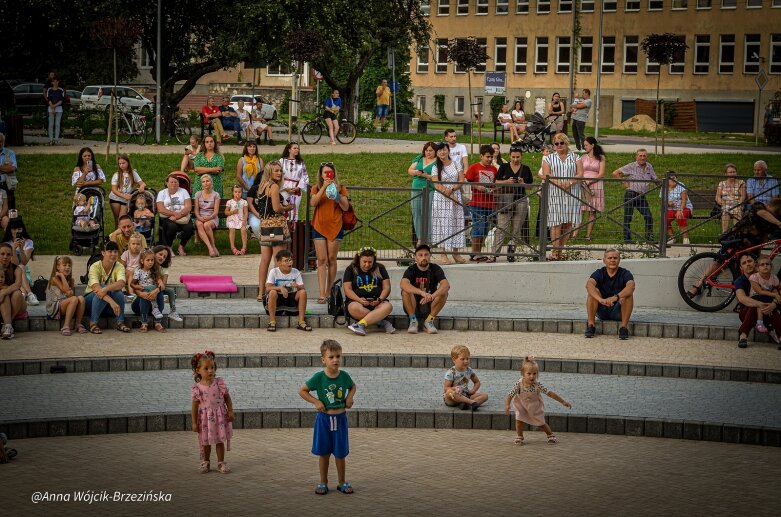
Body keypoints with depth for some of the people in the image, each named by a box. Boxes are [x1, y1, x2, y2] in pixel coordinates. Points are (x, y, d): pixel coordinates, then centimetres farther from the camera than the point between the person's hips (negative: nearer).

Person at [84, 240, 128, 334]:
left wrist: (106, 289, -50)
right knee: (100, 291, -34)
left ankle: (120, 323, -23)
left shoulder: (119, 267, -10)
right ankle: (93, 323, -28)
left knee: (117, 290, -28)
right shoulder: (95, 267, -19)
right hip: (91, 299, -2)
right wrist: (112, 302, -50)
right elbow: (96, 288, -35)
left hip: (108, 307, 2)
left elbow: (121, 283, -30)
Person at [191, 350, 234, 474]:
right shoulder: (197, 387, -9)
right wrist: (194, 422, -5)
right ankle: (205, 463, 26)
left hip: (220, 415, 1)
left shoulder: (219, 383, -5)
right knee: (206, 442, 10)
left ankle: (221, 463, 16)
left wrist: (230, 411, -5)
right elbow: (195, 405, -5)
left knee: (220, 441, 7)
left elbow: (227, 397, 2)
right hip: (205, 417, -1)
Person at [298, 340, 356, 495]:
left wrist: (350, 397, -3)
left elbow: (353, 386, 16)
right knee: (324, 453, 9)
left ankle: (342, 483, 22)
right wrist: (316, 402, -13)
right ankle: (323, 483, 21)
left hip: (340, 418, 1)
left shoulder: (344, 376, -5)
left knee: (340, 453, 9)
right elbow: (302, 391, -3)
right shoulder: (318, 377, -12)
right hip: (324, 419, -1)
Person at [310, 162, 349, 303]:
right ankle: (322, 294, -13)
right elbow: (313, 203, -9)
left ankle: (329, 292, 12)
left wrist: (336, 193, -12)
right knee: (322, 260, -7)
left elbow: (345, 207, 0)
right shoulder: (316, 188, 9)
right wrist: (323, 187, -16)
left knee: (331, 259, 3)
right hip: (319, 227, 0)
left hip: (335, 227, 0)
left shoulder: (340, 188, 7)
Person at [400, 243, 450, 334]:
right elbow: (403, 284, -33)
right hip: (413, 307, -1)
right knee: (405, 291, -29)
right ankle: (413, 320, -15)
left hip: (429, 306, 1)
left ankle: (429, 321, -13)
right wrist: (422, 293, -49)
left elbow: (446, 285, -25)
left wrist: (433, 295, -45)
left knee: (443, 293, -25)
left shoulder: (435, 269, -7)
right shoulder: (411, 270, -10)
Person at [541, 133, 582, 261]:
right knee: (556, 222, -10)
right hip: (555, 194, -2)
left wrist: (570, 183, -16)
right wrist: (559, 183, -18)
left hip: (571, 193, 2)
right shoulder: (549, 158, 12)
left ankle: (560, 250, 6)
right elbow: (546, 175, -1)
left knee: (568, 222, -1)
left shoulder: (574, 157, 14)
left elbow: (580, 174, 3)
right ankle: (555, 251, -13)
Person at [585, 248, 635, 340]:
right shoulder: (599, 273, -4)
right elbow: (589, 284, -27)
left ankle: (624, 326, -26)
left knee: (628, 294, -27)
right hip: (602, 311, 1)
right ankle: (591, 324, -23)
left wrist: (615, 297, -47)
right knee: (593, 291, -23)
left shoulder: (625, 273, -7)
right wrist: (600, 299, -46)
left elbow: (631, 287, -30)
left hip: (618, 312, -1)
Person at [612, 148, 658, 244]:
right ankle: (627, 239, 6)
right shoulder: (631, 166, -4)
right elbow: (615, 173, -4)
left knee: (649, 217, -4)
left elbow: (654, 179, 25)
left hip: (642, 196, 4)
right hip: (631, 194, -4)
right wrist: (624, 182, -6)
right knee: (627, 218, -1)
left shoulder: (649, 167, 11)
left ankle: (649, 238, 6)